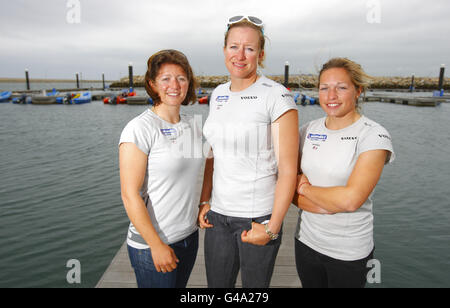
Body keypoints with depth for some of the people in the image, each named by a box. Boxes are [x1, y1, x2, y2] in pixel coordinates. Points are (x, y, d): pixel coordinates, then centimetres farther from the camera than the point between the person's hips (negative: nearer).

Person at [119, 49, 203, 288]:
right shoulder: (139, 129, -17)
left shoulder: (192, 126, 4)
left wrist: (202, 207, 10)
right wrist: (156, 245, -17)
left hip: (189, 236, 6)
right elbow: (130, 195, -18)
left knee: (180, 285, 21)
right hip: (151, 243, -6)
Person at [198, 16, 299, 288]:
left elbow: (288, 169, -13)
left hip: (258, 217, -5)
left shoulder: (277, 97, -12)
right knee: (217, 284, 18)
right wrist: (205, 201, 8)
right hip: (218, 214, 5)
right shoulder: (218, 94, 7)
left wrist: (272, 227, -14)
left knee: (255, 286, 13)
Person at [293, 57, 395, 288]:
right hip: (306, 241, 5)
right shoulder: (308, 130, 0)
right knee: (310, 284, 21)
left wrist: (306, 188, -11)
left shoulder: (374, 136, -14)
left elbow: (351, 199, -24)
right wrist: (328, 204, -16)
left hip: (349, 253, -4)